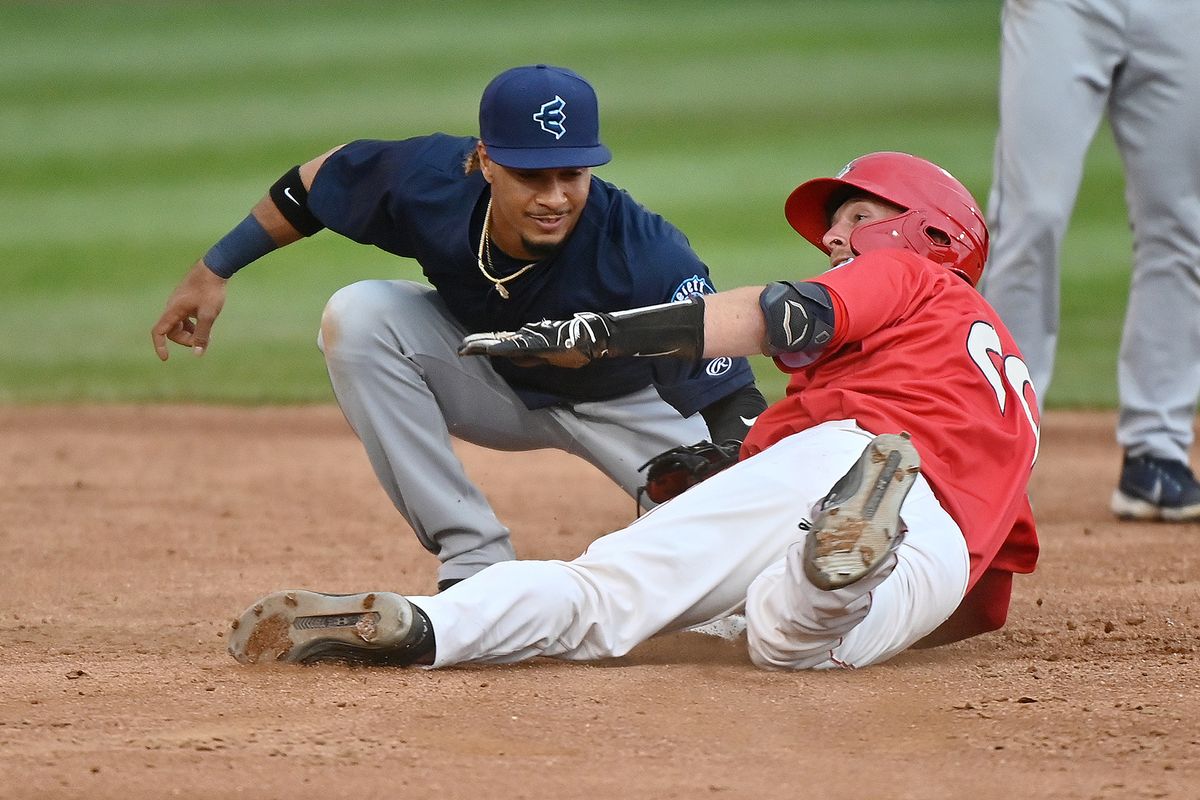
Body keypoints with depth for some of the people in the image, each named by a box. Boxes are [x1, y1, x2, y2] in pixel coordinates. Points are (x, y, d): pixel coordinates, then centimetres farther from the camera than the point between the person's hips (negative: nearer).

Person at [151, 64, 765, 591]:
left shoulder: (649, 257, -38)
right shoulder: (430, 181, -29)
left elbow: (732, 407, -39)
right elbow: (319, 180, -7)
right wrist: (214, 270, -2)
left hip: (627, 403, -3)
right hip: (491, 383, 3)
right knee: (357, 318, -25)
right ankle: (476, 563, -19)